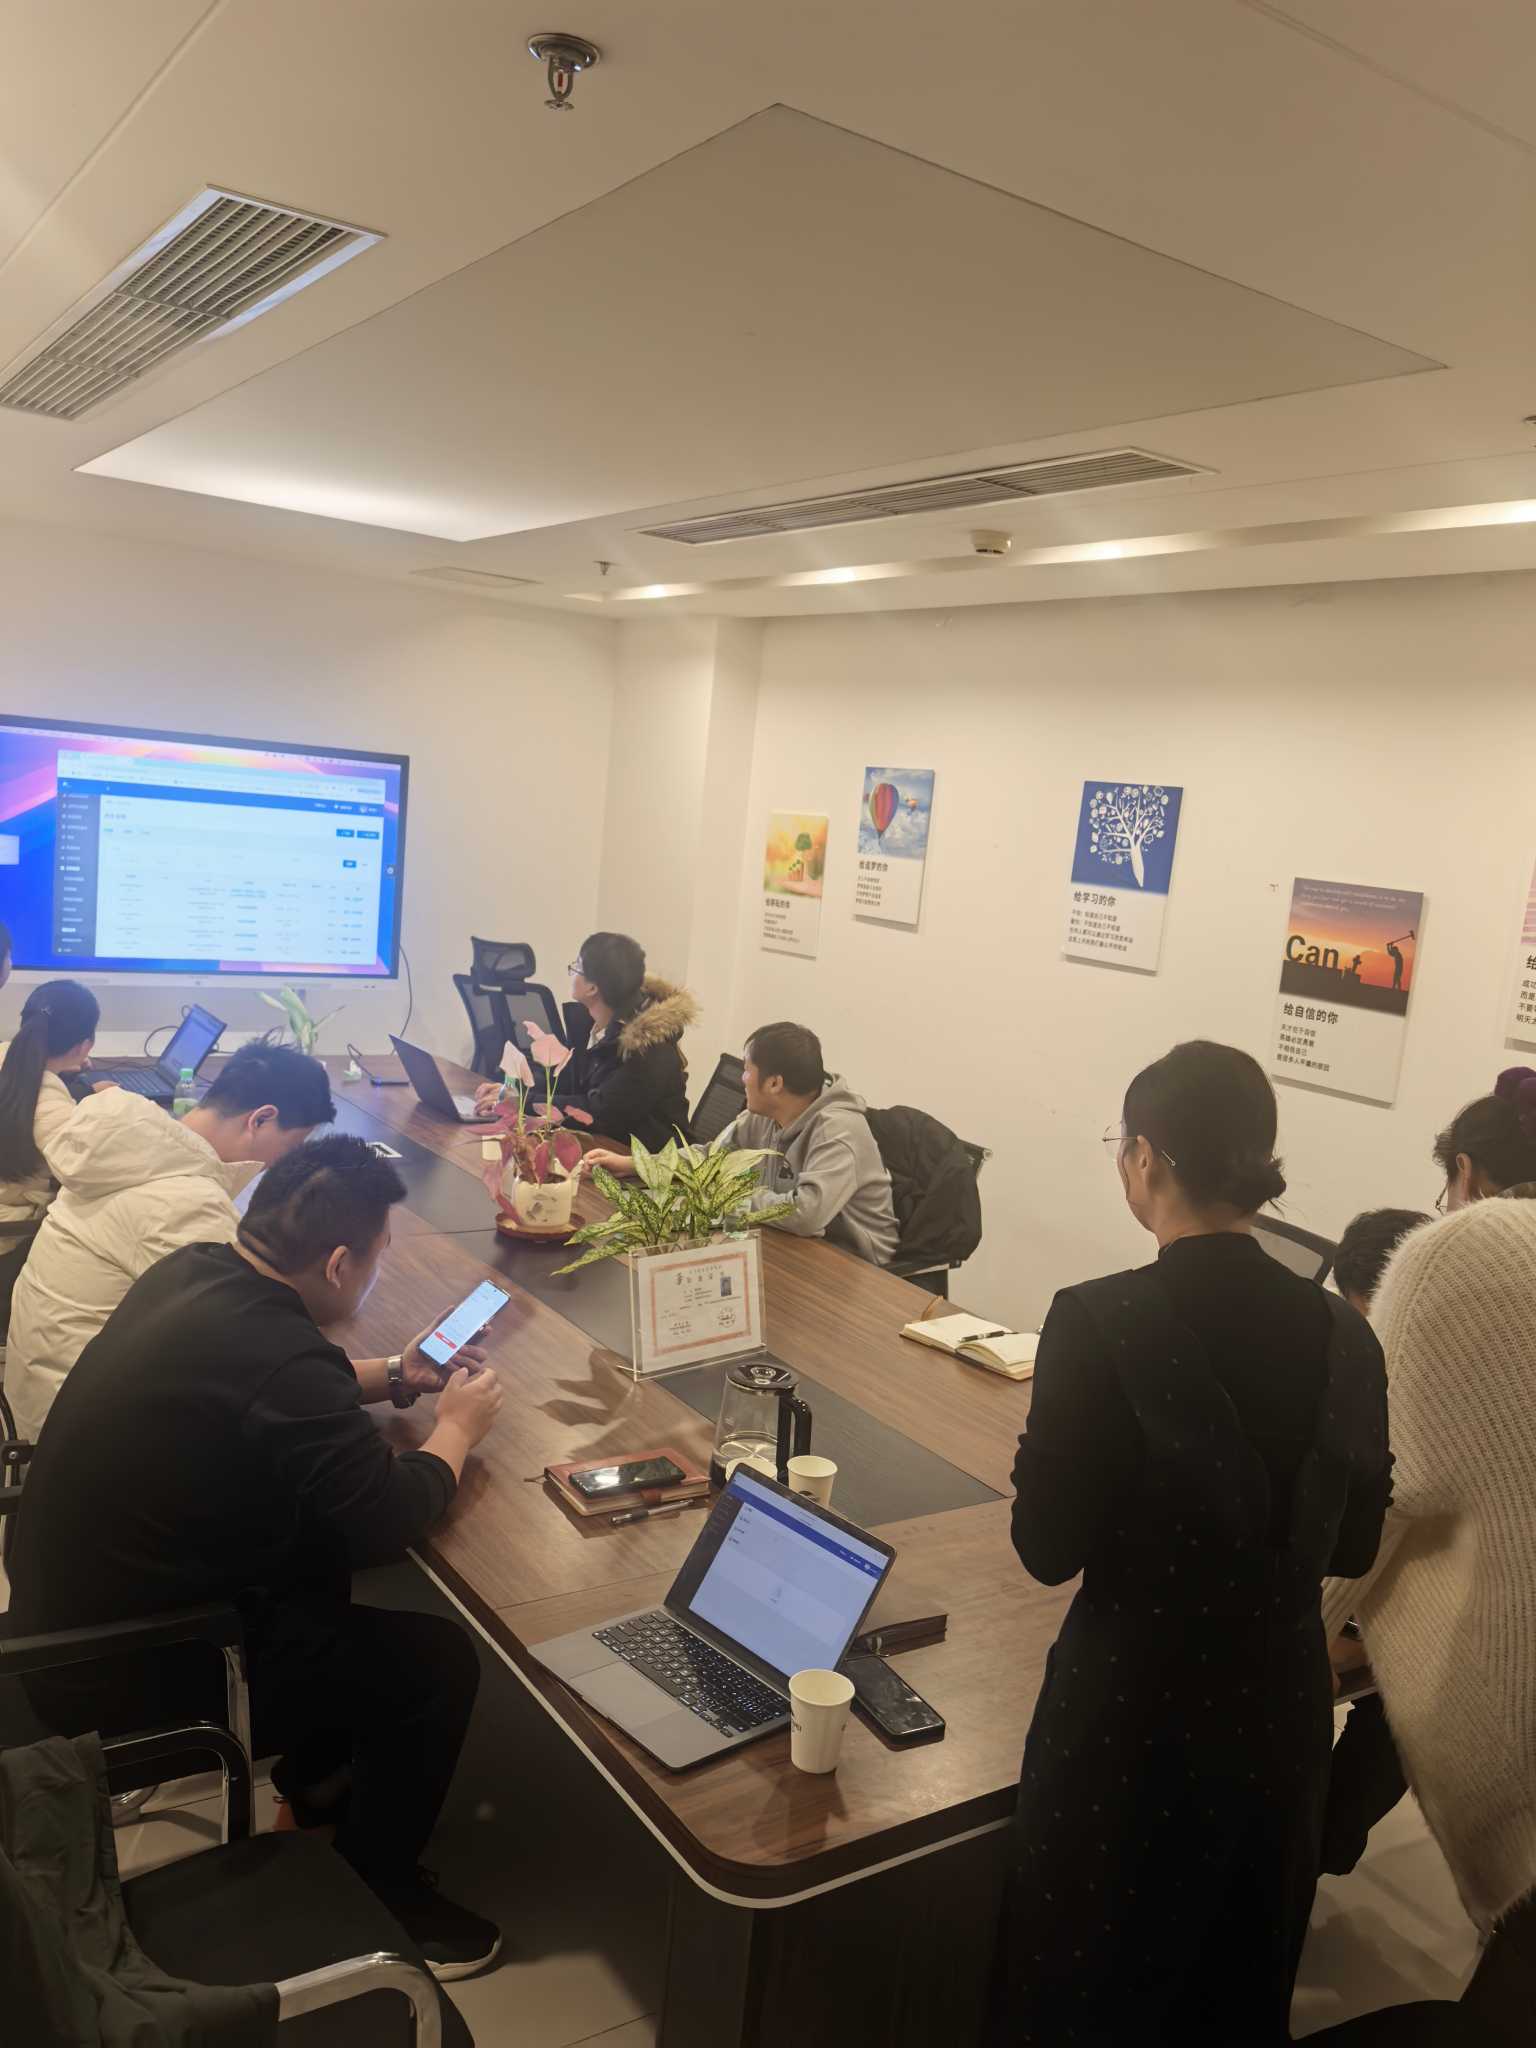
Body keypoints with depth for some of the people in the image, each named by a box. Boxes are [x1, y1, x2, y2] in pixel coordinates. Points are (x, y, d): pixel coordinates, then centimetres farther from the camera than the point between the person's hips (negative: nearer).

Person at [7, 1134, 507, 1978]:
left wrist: (390, 1377, 10)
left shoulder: (192, 1271, -6)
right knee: (439, 1659, -1)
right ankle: (375, 1893, 21)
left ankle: (317, 1773, 38)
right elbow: (387, 1523, -21)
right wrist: (455, 1429, -4)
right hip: (123, 1676, -9)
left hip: (68, 1604, 9)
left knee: (324, 1546, 23)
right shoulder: (279, 1363, -33)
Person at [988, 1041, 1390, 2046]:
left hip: (1132, 1710, -4)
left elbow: (1050, 1547, -17)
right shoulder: (1346, 1334, -8)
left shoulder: (1100, 1321, -23)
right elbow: (1353, 1545, 3)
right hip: (1280, 1706, 5)